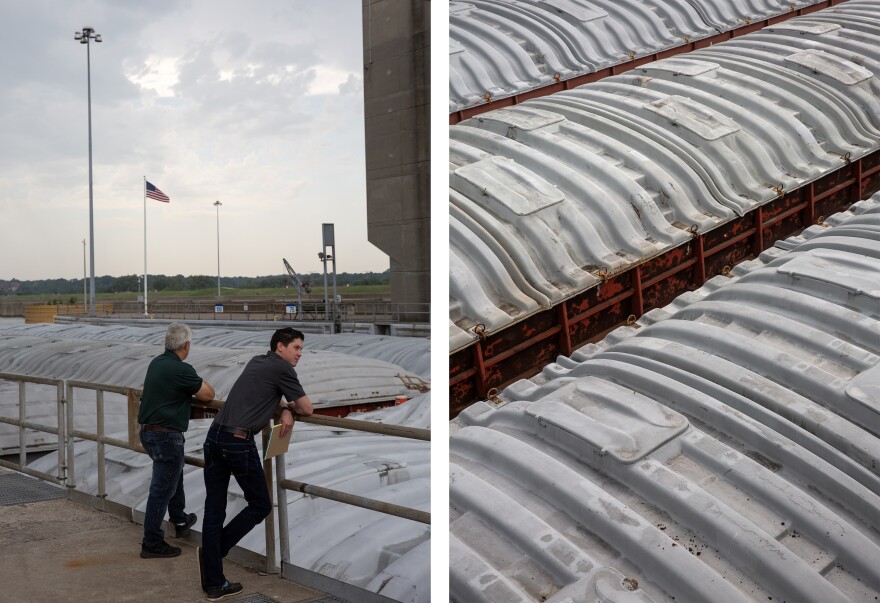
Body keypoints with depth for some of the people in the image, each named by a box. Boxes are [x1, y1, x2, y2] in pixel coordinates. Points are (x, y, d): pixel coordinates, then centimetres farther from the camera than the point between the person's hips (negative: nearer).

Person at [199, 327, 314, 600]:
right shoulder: (282, 368, -1)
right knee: (260, 506, 11)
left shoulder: (257, 362, 23)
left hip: (214, 437, 8)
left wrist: (284, 409, 17)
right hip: (239, 443, -8)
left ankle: (213, 584, 13)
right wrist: (291, 406, 27)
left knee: (214, 511, 8)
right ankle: (213, 552, 11)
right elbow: (307, 409, 4)